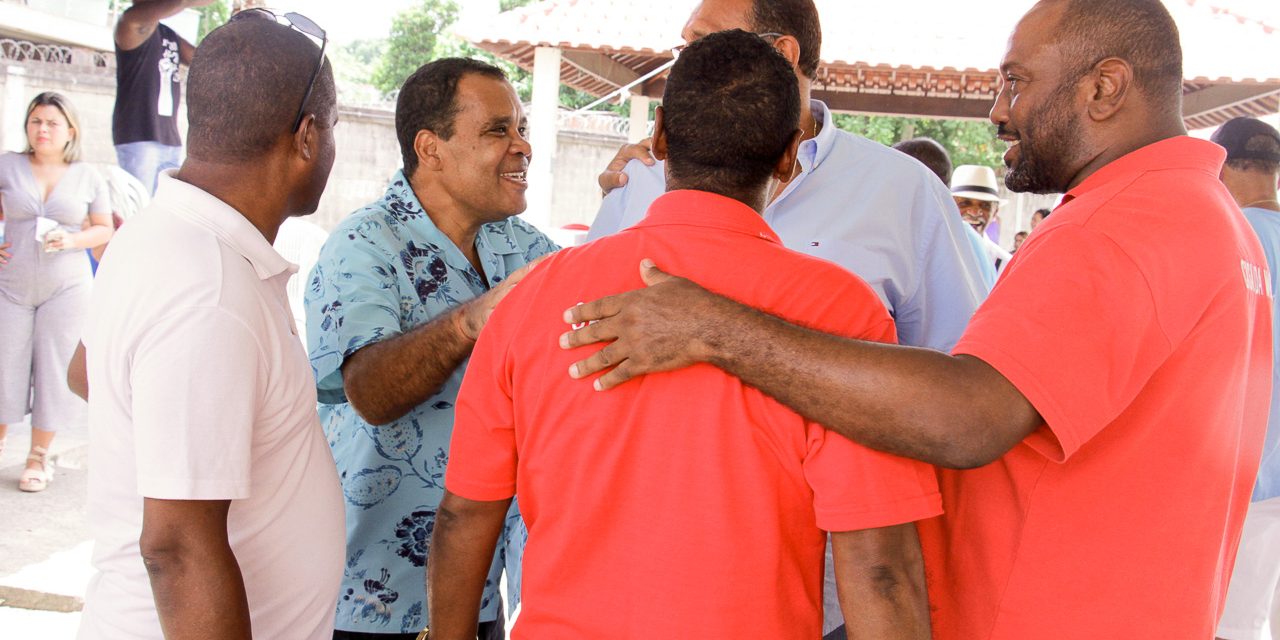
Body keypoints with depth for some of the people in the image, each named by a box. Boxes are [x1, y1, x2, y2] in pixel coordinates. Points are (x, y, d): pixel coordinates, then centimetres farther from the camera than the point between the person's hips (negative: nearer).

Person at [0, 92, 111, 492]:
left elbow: (105, 230, 7)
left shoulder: (88, 178, 2)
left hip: (66, 287, 0)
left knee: (54, 368, 3)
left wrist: (72, 240, -11)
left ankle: (38, 457, 15)